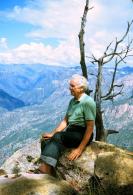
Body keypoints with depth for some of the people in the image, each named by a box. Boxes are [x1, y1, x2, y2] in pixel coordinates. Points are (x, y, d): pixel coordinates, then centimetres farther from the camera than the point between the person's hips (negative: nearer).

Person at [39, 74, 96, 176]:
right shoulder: (72, 101, 13)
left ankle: (45, 169, -28)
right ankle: (49, 173, -22)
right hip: (69, 130, 8)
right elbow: (65, 121, 15)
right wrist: (52, 134, 2)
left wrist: (80, 149, -21)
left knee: (58, 137, -29)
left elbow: (90, 127, -17)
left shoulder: (87, 102, -13)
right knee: (46, 141, -14)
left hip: (82, 134, -7)